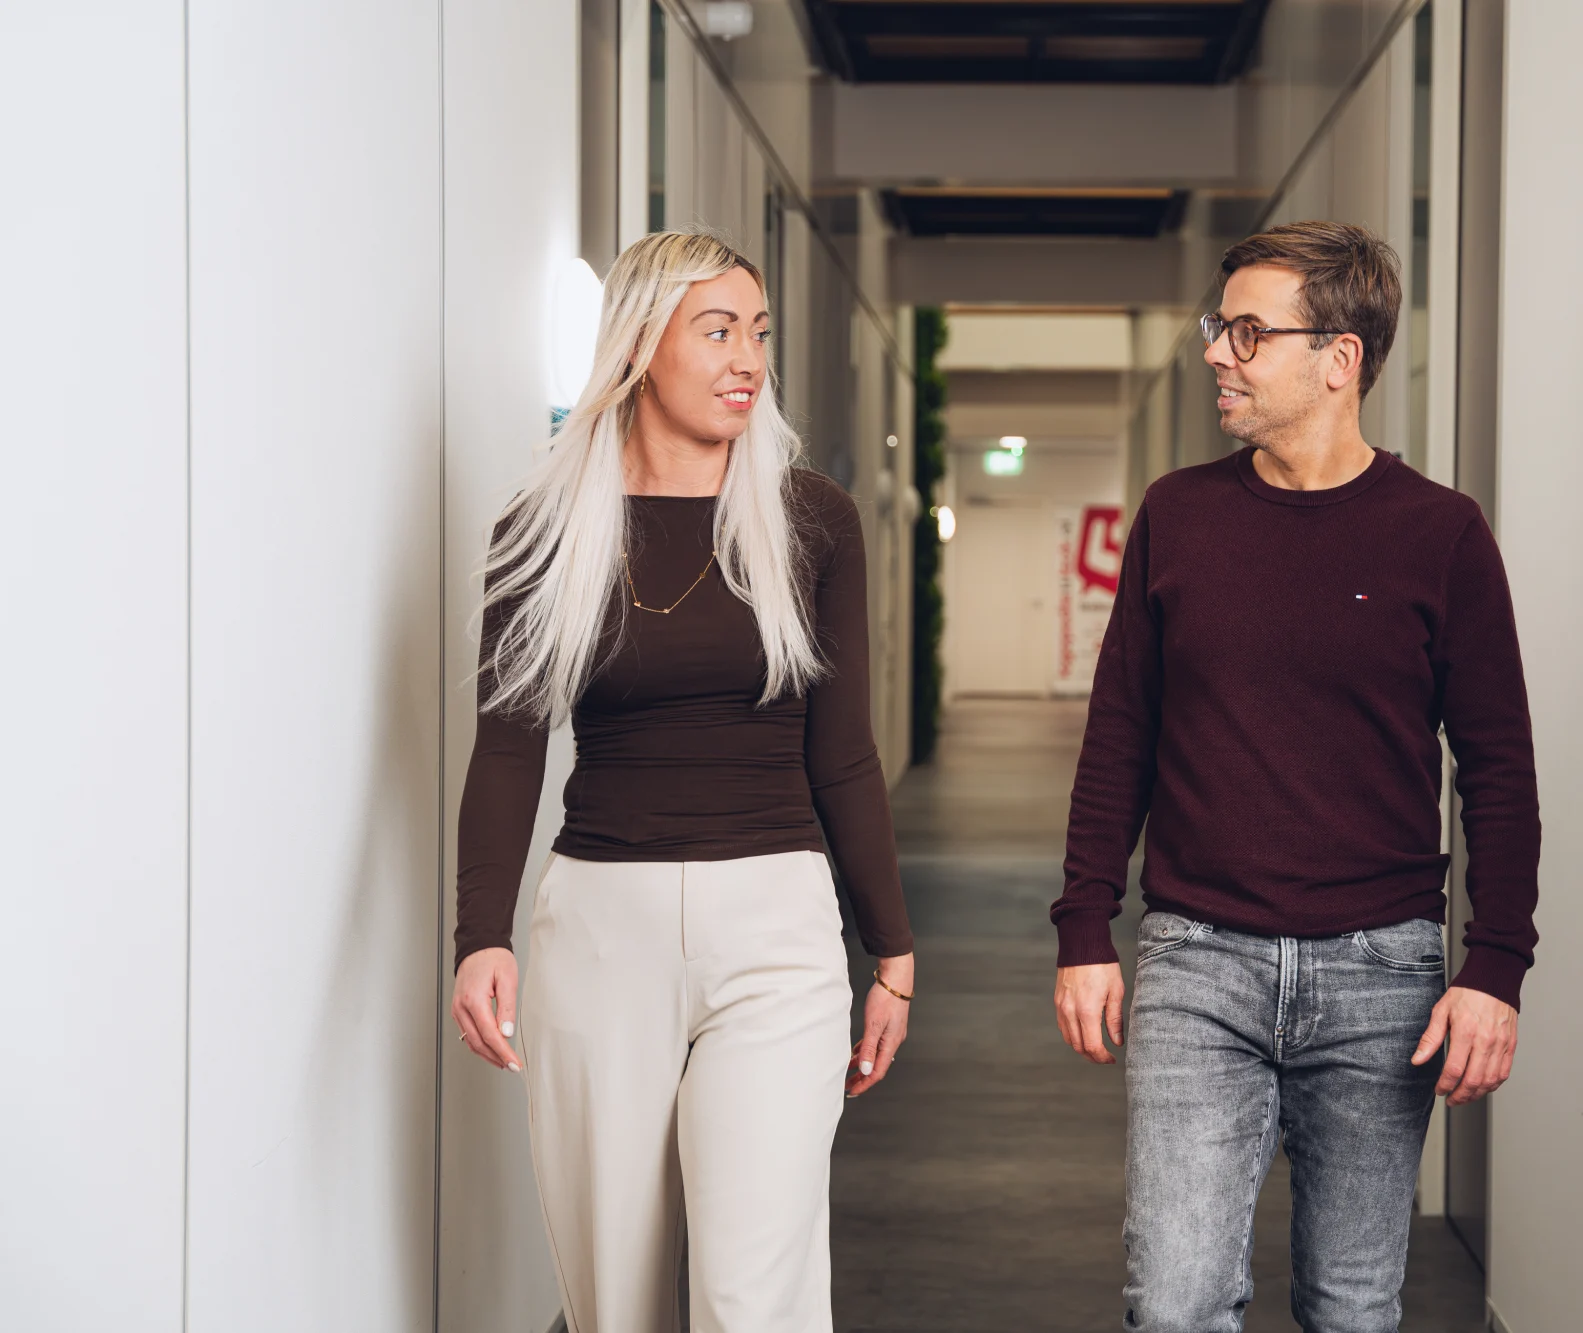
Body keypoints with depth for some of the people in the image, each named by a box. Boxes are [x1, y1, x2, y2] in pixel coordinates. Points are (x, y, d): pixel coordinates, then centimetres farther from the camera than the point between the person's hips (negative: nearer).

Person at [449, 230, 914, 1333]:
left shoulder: (810, 519, 4)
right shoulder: (547, 530, 4)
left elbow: (842, 755, 7)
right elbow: (509, 747, -2)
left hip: (774, 922, -1)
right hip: (600, 923, 1)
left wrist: (893, 953, 7)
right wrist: (482, 937, -16)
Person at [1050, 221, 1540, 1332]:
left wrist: (1496, 968, -7)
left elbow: (1499, 770, 0)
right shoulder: (1178, 514, 5)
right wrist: (1085, 935, 6)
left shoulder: (1438, 532, -2)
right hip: (1198, 961, 1)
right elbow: (1119, 740, 10)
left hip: (1379, 971, -1)